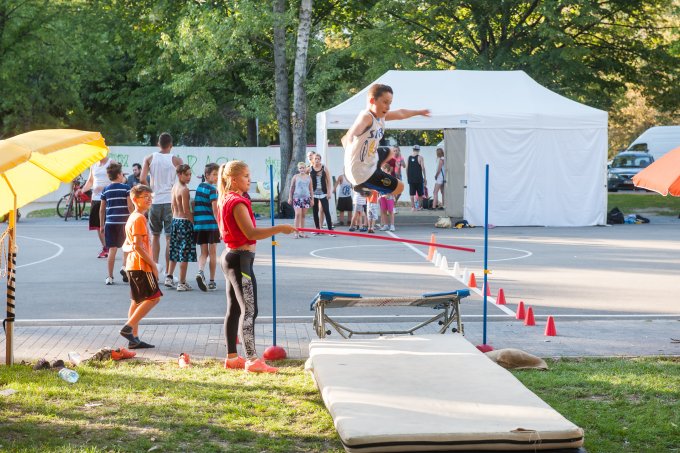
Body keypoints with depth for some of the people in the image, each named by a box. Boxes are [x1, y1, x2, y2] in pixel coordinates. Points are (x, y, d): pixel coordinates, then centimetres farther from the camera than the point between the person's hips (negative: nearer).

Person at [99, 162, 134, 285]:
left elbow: (102, 209, 10)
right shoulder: (126, 188, -3)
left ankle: (110, 277, 2)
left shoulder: (105, 190, 7)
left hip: (110, 222, 2)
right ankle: (124, 266, 0)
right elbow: (130, 207, -8)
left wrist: (101, 224, 17)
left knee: (112, 249, 3)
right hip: (124, 222, -2)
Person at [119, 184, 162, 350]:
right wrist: (153, 264, -15)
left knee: (137, 302, 10)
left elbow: (126, 245, 21)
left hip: (133, 265, 10)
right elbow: (139, 245, -20)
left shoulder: (132, 218, 19)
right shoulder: (139, 218, -13)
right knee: (153, 297, -8)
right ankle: (128, 327, -13)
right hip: (141, 265, -10)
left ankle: (134, 339, 10)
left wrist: (129, 247, -1)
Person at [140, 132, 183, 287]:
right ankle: (169, 275, -6)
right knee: (170, 238, -1)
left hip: (154, 201, 2)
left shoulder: (149, 158, 3)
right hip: (170, 201, -2)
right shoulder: (176, 160, 0)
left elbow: (142, 178, -6)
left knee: (155, 235, 19)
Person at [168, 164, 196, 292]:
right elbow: (186, 211, -18)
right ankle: (182, 283, 1)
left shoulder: (174, 187, 7)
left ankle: (169, 276, 24)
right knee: (185, 254, -2)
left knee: (175, 251, 19)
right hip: (184, 222, -8)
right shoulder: (184, 189, -17)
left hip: (175, 220, 8)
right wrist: (194, 222, -9)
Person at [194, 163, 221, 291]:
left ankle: (200, 271, -20)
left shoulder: (199, 187, 12)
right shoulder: (212, 189, -9)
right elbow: (215, 210, -16)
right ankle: (212, 282, 11)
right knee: (212, 253, 6)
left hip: (199, 224, 5)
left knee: (203, 252, 9)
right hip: (211, 224, -5)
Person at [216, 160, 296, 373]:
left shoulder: (225, 200, 13)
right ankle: (252, 359, -12)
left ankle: (232, 357, 18)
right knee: (249, 310, -11)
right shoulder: (237, 202, -17)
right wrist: (279, 228, -25)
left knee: (234, 309, 13)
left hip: (231, 255, 11)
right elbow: (251, 233, -25)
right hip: (240, 258, -11)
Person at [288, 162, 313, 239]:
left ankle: (302, 232, 11)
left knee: (303, 215, 6)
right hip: (297, 197, -3)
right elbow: (292, 188, 5)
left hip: (306, 198, 3)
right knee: (298, 214, -11)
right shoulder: (296, 177, 1)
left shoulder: (308, 177, 8)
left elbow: (311, 189, 13)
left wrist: (311, 199, 12)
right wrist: (290, 198, 3)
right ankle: (296, 233, -9)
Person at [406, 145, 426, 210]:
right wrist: (425, 177, -3)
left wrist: (407, 177, 15)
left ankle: (413, 207, 0)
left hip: (411, 178, 3)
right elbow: (423, 168, -9)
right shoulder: (420, 157, -6)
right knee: (420, 193, 9)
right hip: (419, 178, -3)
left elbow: (407, 168, 6)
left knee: (412, 193, 4)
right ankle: (419, 206, 13)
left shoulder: (409, 157, 5)